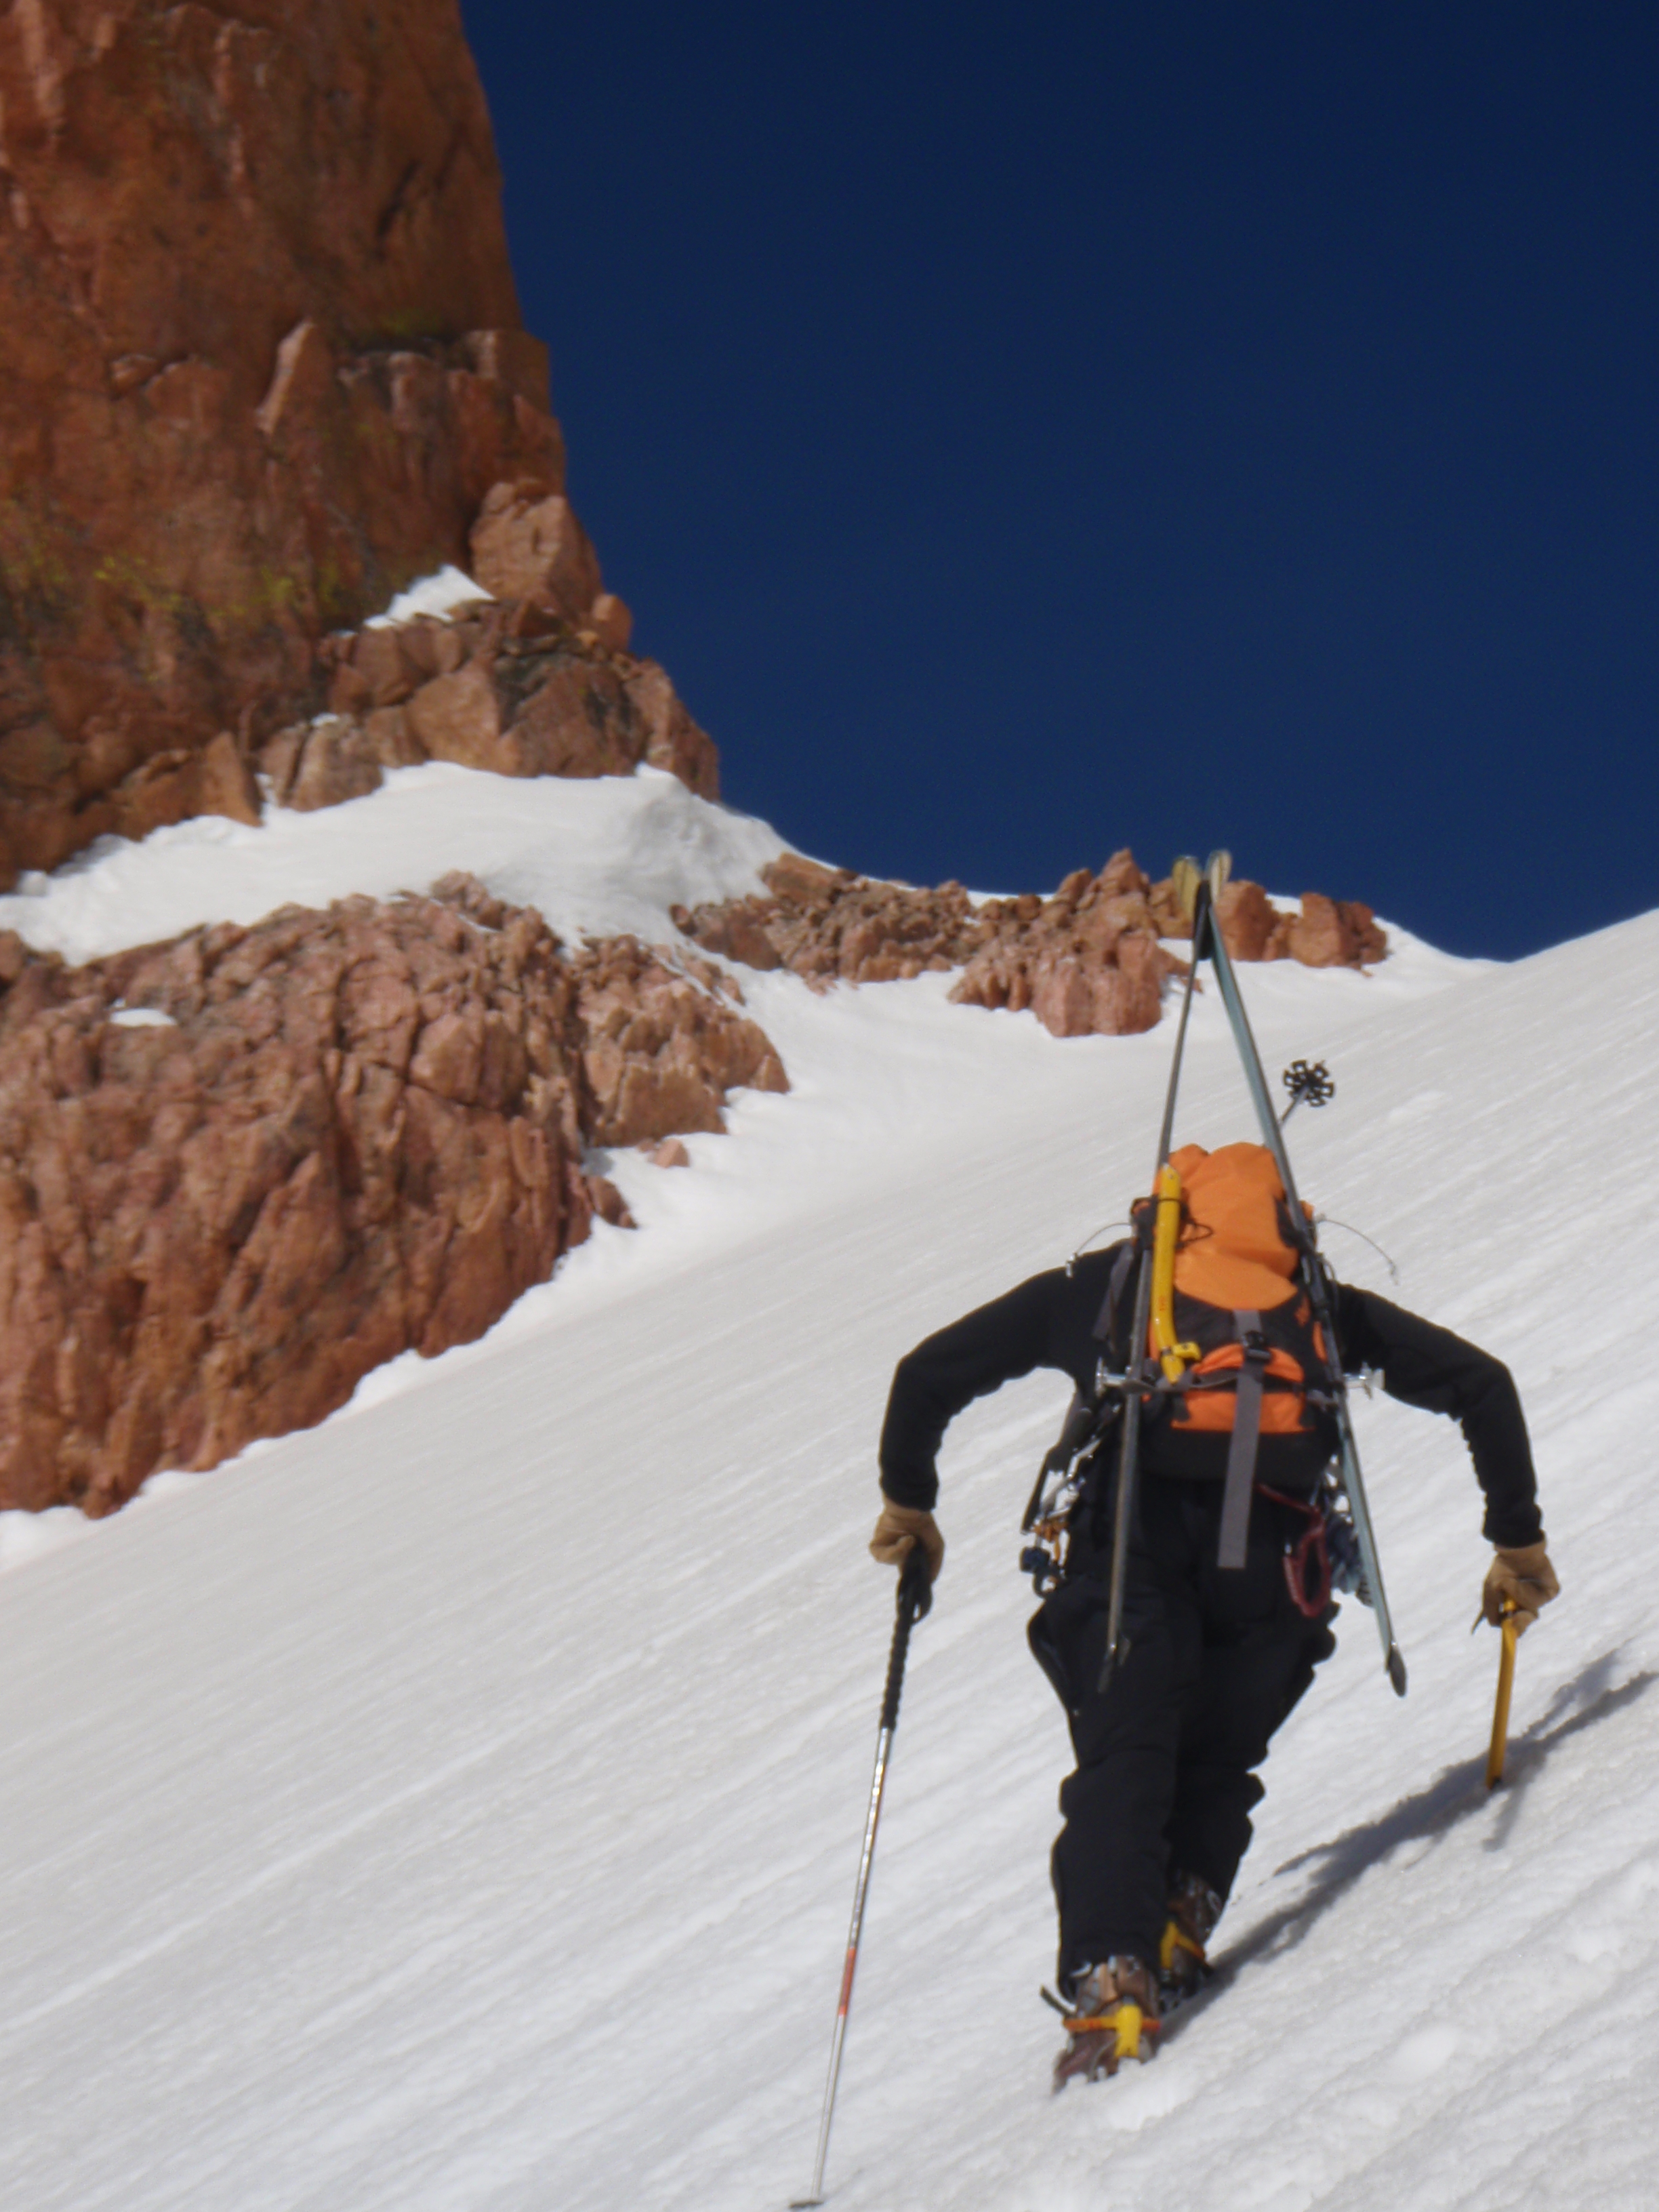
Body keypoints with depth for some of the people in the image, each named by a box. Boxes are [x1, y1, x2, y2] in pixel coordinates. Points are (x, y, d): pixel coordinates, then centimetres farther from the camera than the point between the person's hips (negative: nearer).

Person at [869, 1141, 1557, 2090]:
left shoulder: (1095, 1285, 30)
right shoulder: (1316, 1300, 31)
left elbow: (929, 1374, 29)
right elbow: (1481, 1383, 29)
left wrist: (907, 1500, 44)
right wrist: (1519, 1540, 35)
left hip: (1134, 1524, -1)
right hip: (1271, 1540, 1)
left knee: (1122, 1764, -5)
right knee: (1216, 1762, 16)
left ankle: (1112, 1979, -26)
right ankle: (1180, 1923, -9)